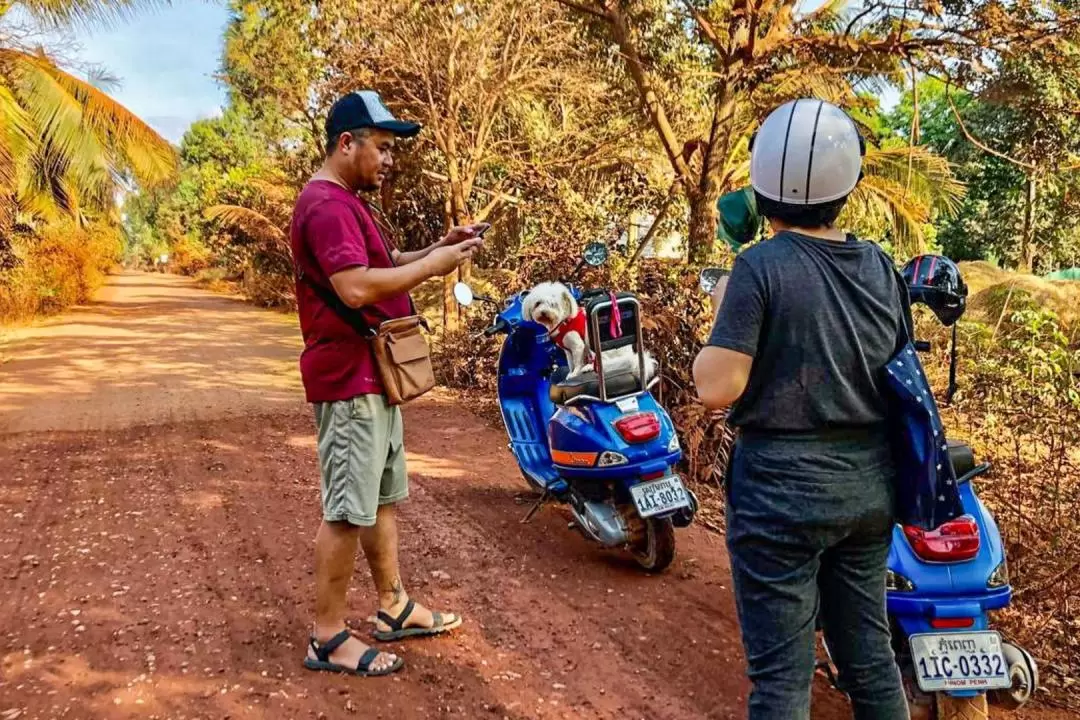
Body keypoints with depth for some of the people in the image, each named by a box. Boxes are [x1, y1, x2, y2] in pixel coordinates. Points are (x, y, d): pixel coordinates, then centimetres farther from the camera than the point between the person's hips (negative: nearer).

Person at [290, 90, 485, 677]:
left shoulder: (348, 203, 18)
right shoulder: (326, 204, -17)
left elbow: (379, 268, 21)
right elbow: (356, 287, -28)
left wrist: (436, 249, 6)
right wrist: (432, 265, -20)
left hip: (375, 376, 11)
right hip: (349, 380, -11)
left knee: (384, 498, 17)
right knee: (347, 510, -4)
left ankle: (393, 608, 30)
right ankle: (328, 638, 8)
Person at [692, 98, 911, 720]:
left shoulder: (762, 266, -15)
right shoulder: (881, 268, 3)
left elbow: (718, 388, -19)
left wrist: (723, 314, -3)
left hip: (784, 488, -6)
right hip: (869, 486, 6)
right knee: (870, 652, 19)